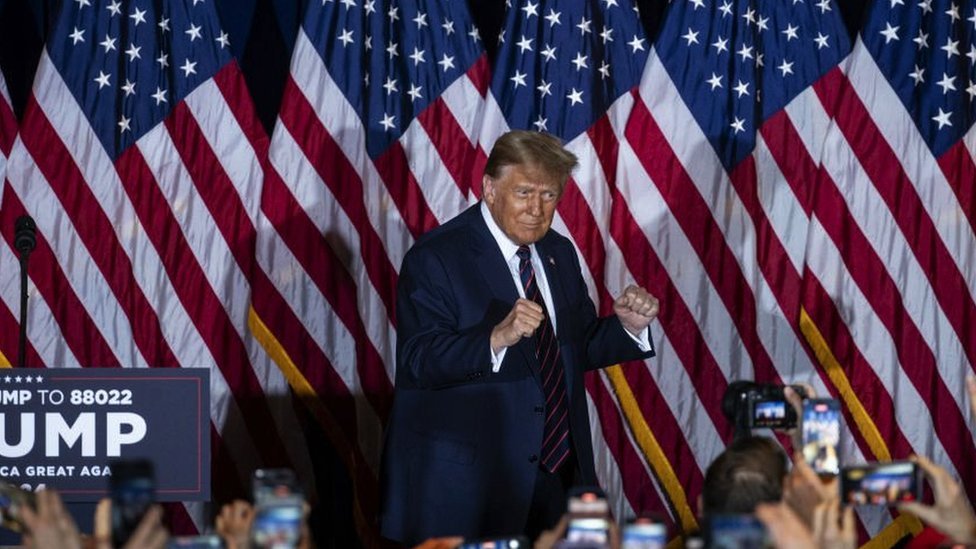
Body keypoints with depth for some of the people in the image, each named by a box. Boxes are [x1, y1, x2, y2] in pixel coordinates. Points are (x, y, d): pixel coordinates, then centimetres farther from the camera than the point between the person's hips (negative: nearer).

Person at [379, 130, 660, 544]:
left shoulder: (559, 253, 13)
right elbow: (417, 362, -20)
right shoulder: (435, 258, -9)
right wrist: (496, 338, -34)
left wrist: (629, 326, -1)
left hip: (558, 472, 6)